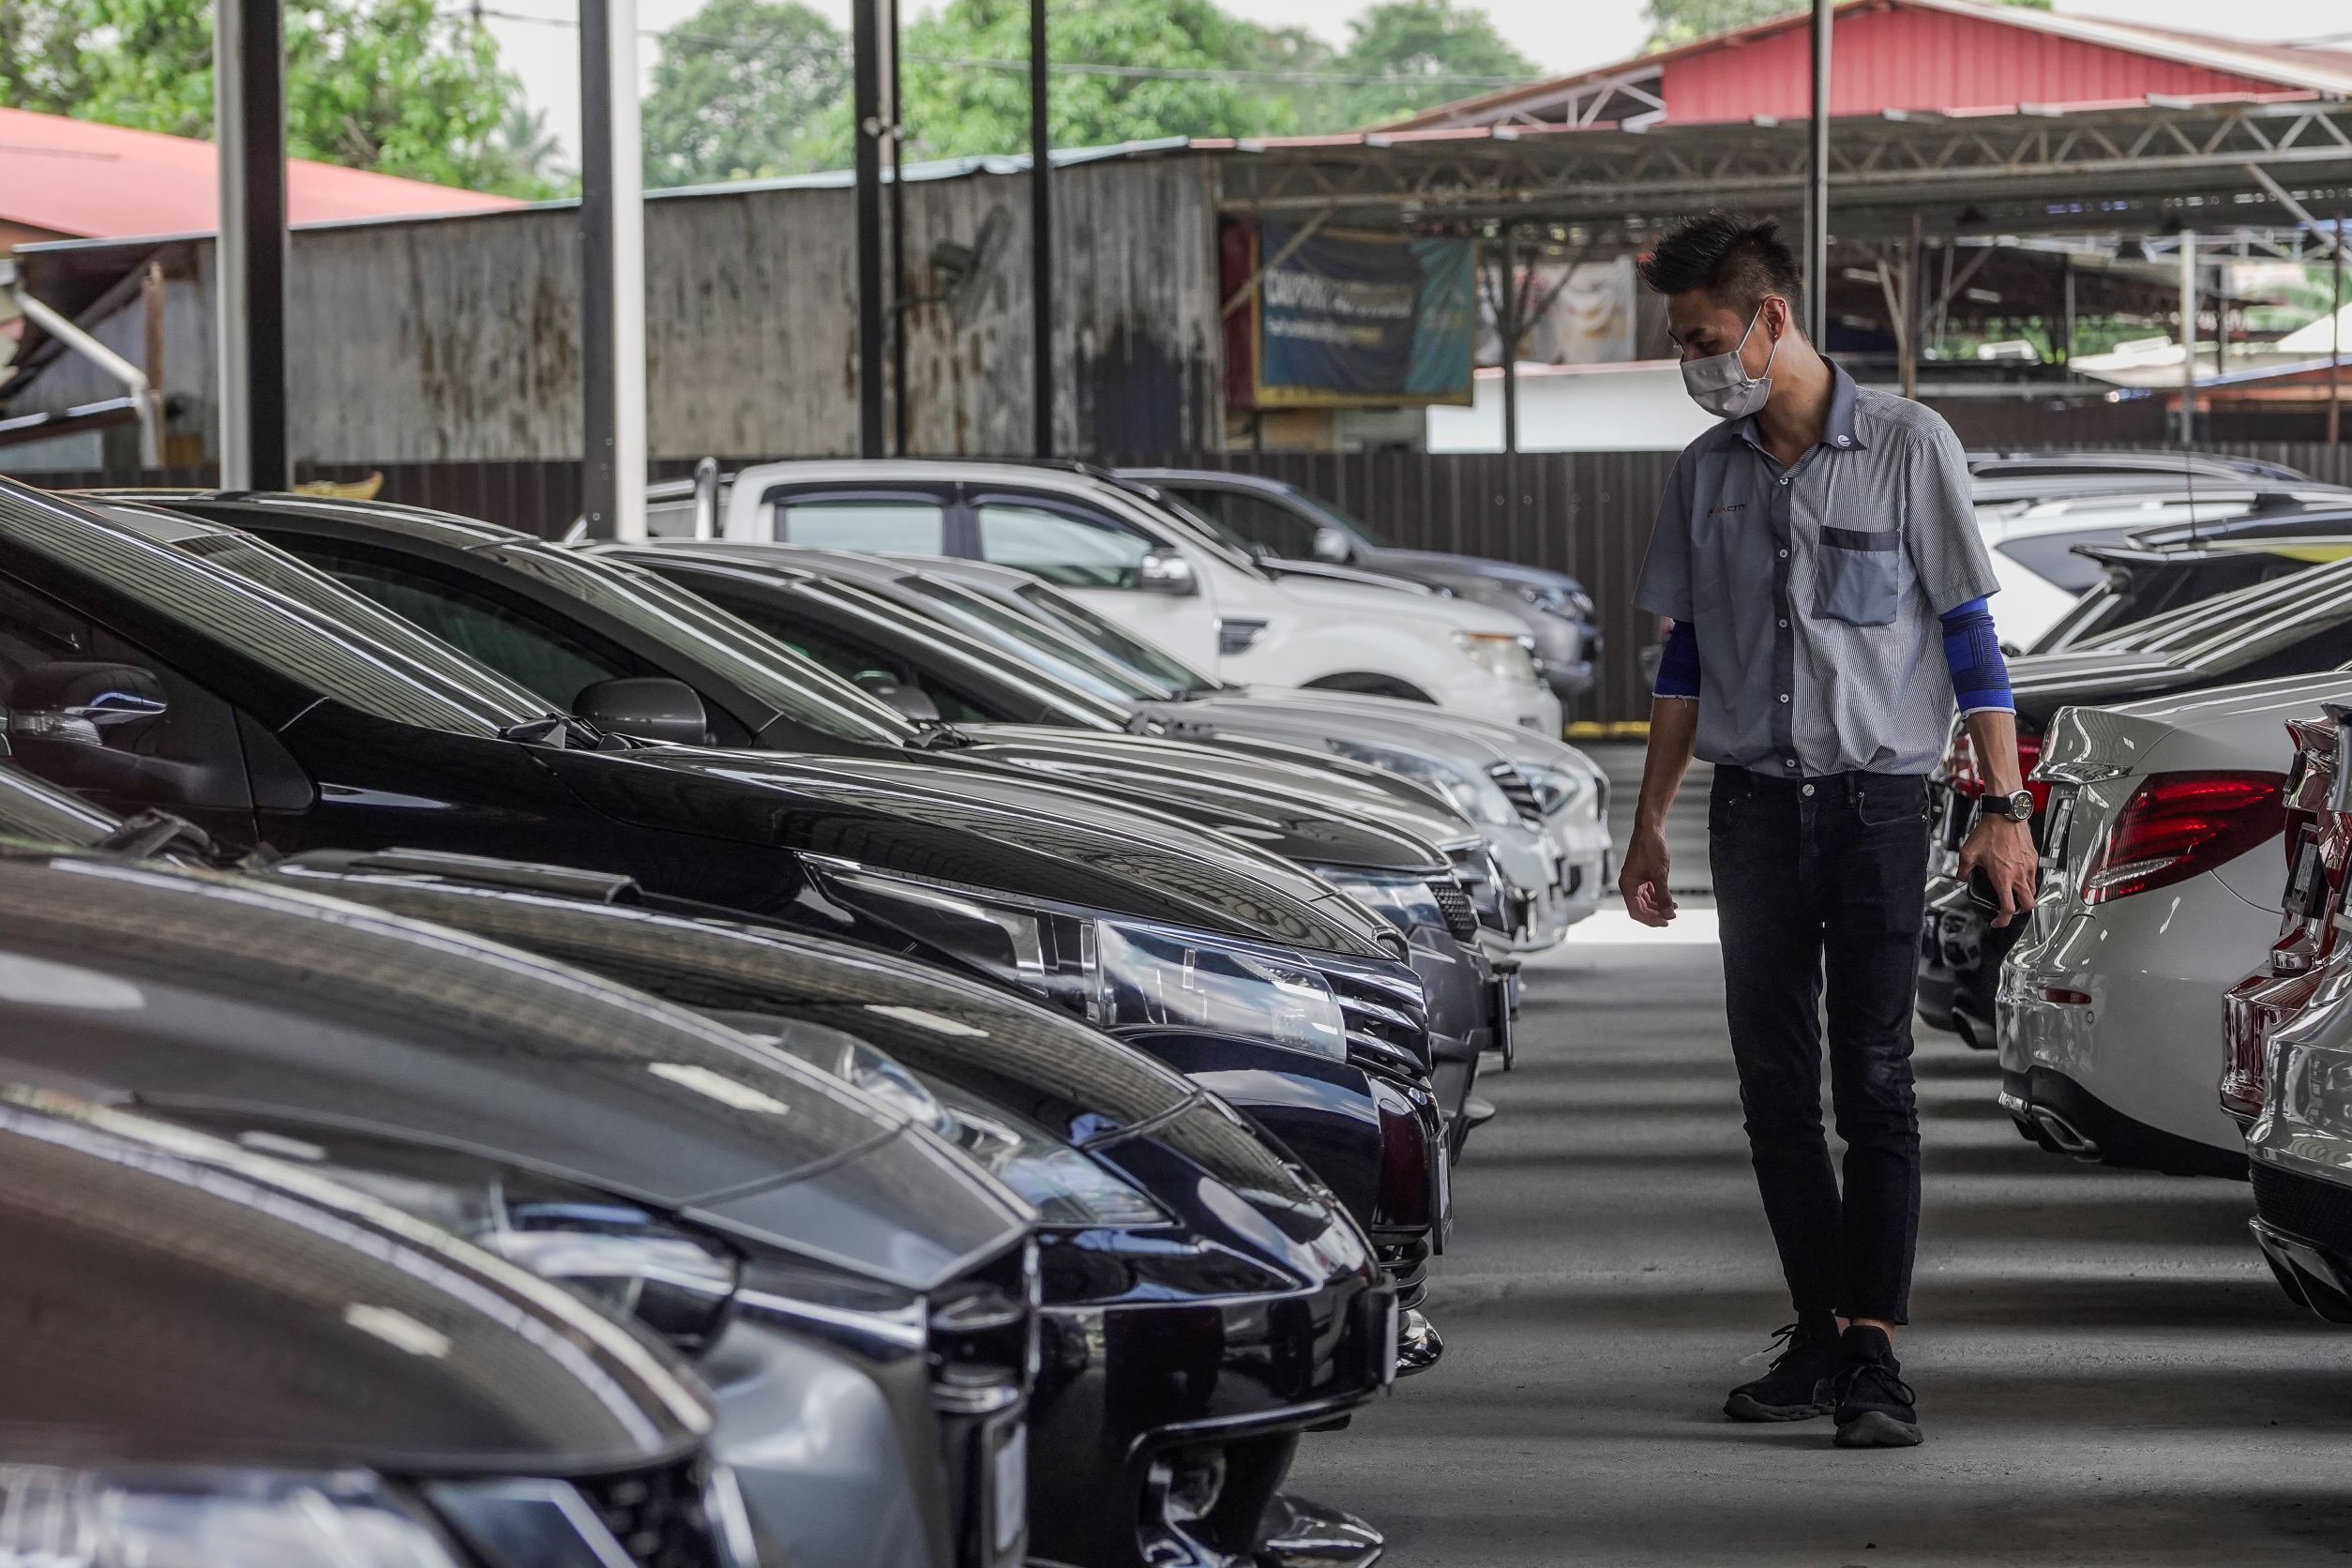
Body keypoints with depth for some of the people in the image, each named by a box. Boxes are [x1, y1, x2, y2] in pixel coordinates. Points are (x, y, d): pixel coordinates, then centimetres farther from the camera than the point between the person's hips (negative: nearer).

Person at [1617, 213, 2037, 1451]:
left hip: (1875, 798, -4)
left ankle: (1873, 1353, -10)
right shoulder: (1705, 471, 11)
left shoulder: (1907, 445, -2)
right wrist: (1648, 823, 14)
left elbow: (1969, 635, -1)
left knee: (1873, 1081, -8)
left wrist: (2005, 810, -6)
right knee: (1774, 1082, 4)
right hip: (1752, 803, 4)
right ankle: (1821, 1334, 12)